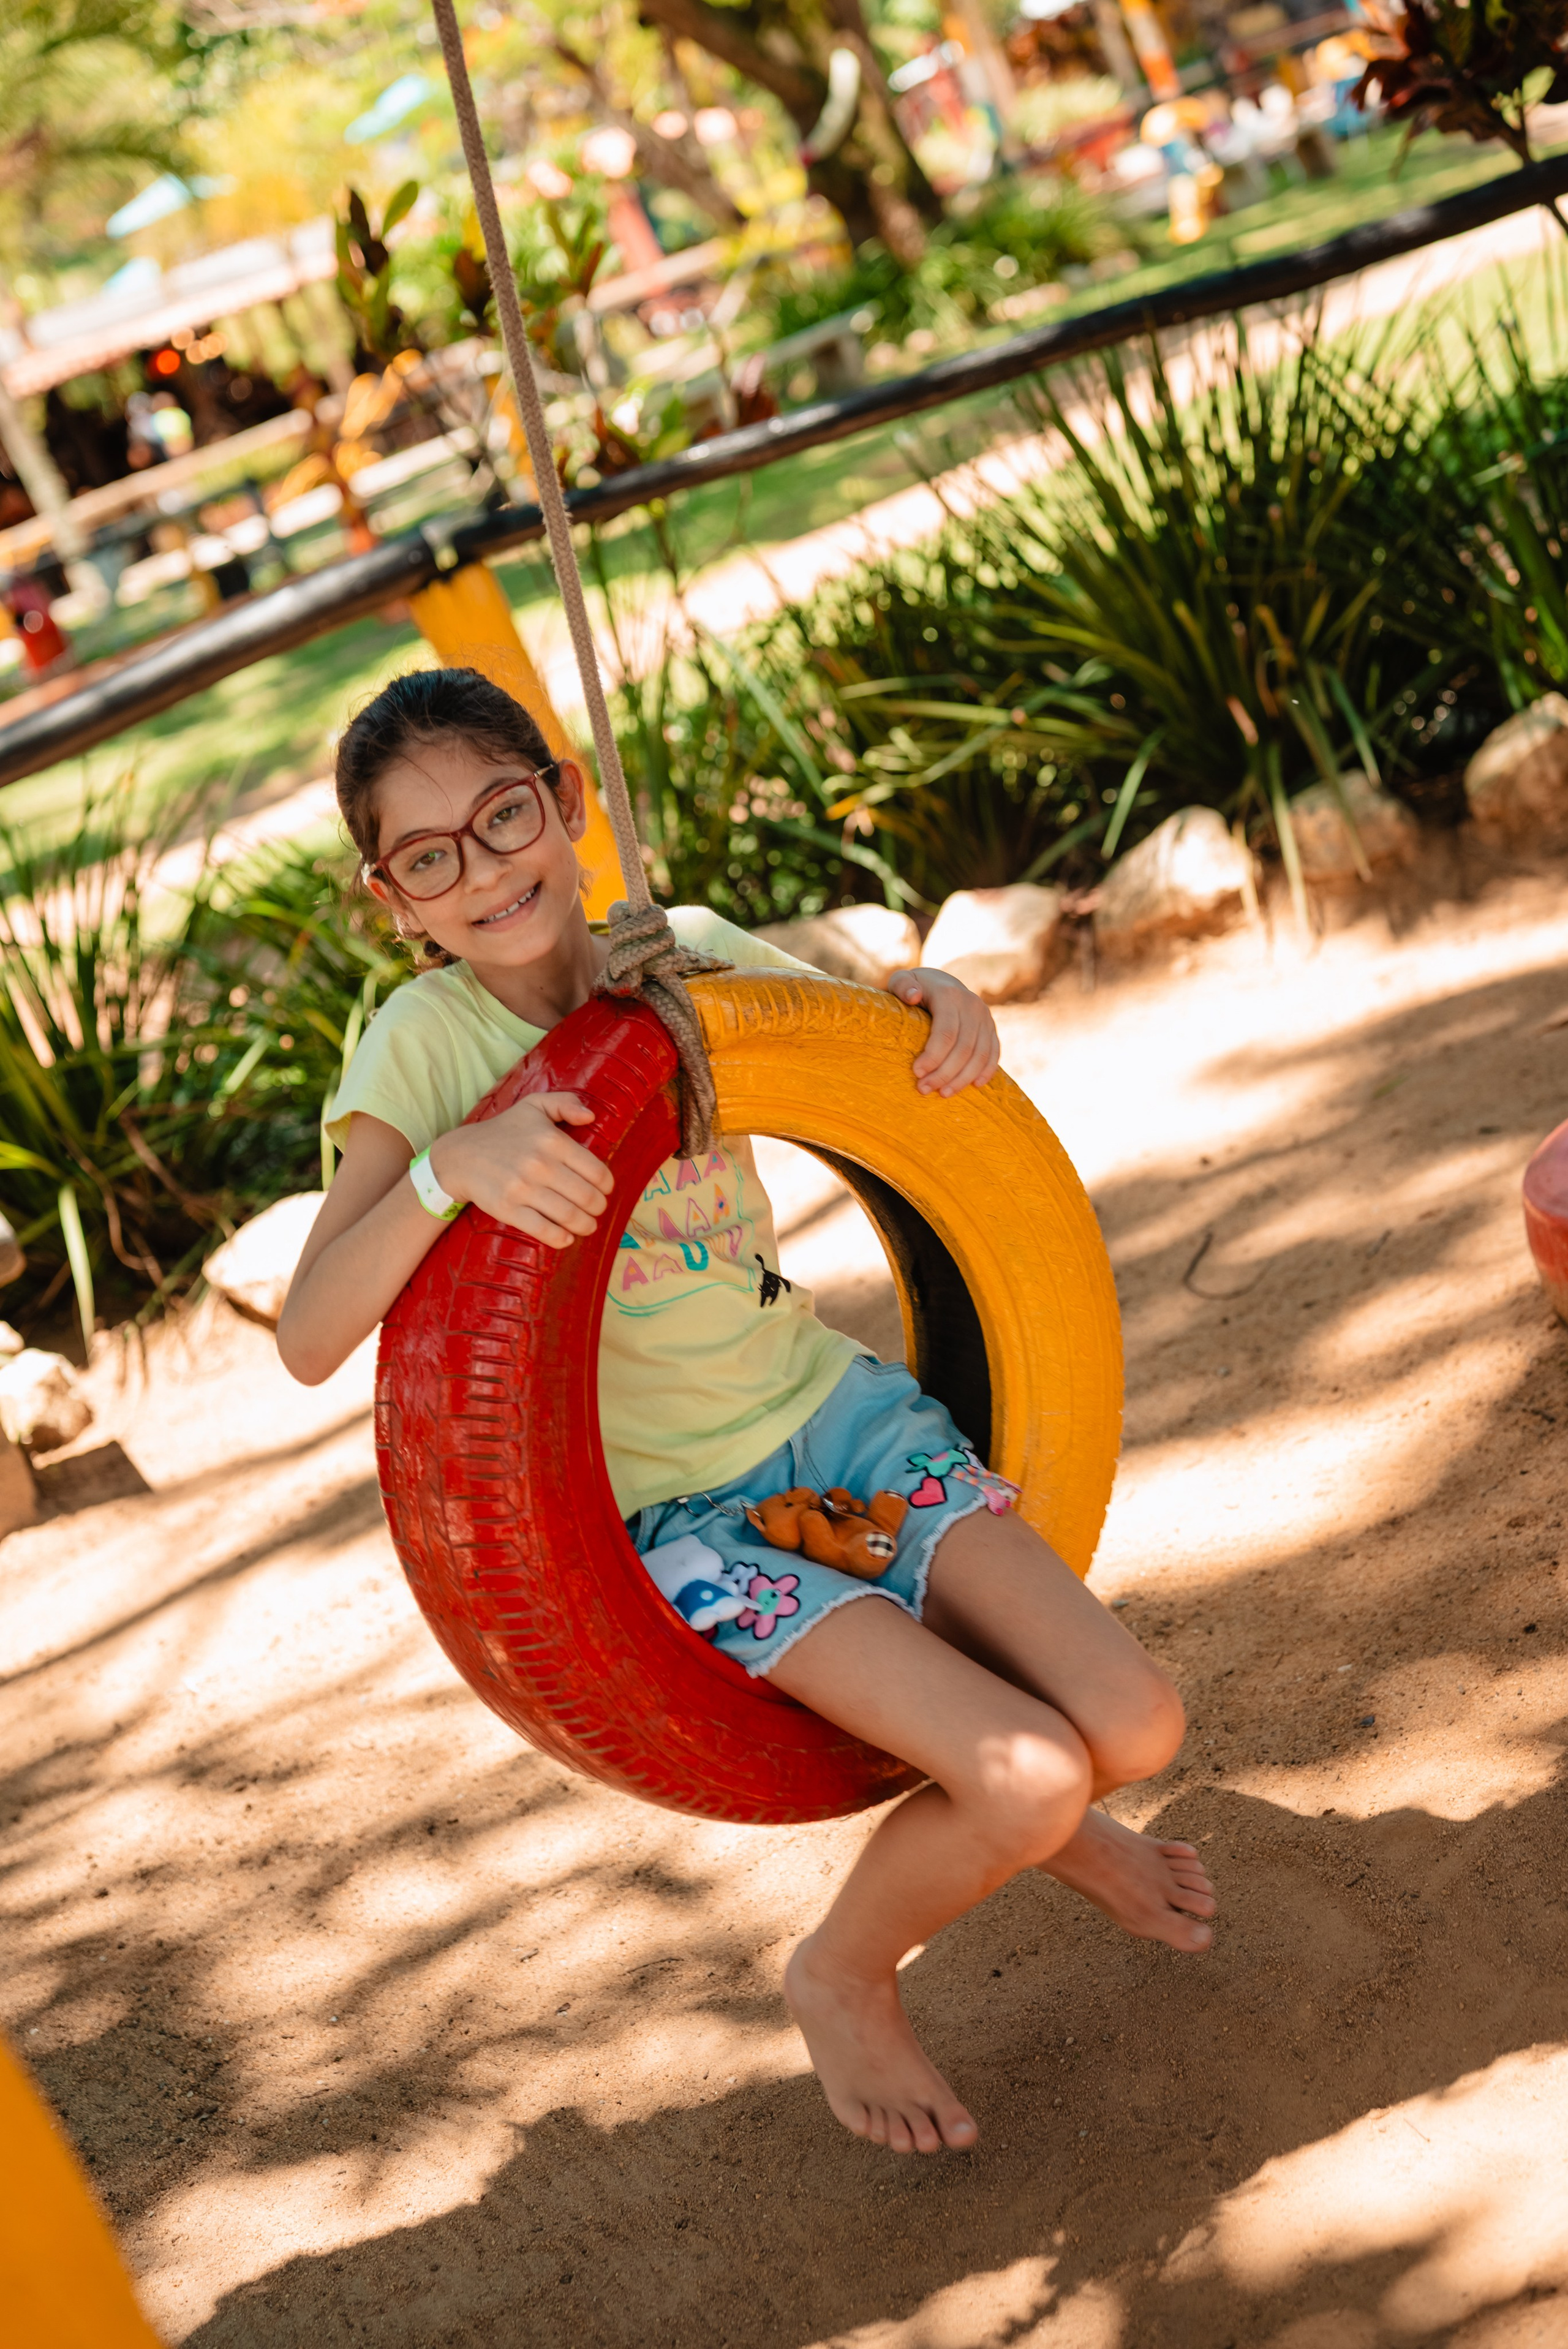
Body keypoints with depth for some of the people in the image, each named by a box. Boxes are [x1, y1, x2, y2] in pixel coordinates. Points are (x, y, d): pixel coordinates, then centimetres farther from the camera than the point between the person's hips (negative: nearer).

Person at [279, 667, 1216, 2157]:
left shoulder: (679, 949, -4)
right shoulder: (426, 1044, -16)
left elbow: (876, 1012, 13)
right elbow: (311, 1339, -26)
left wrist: (946, 1001, -11)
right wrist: (448, 1166, -42)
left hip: (838, 1412, 4)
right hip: (677, 1514, -4)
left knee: (1133, 1726, -11)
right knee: (1028, 1780, -20)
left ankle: (1029, 1817, 26)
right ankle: (843, 1977, 10)